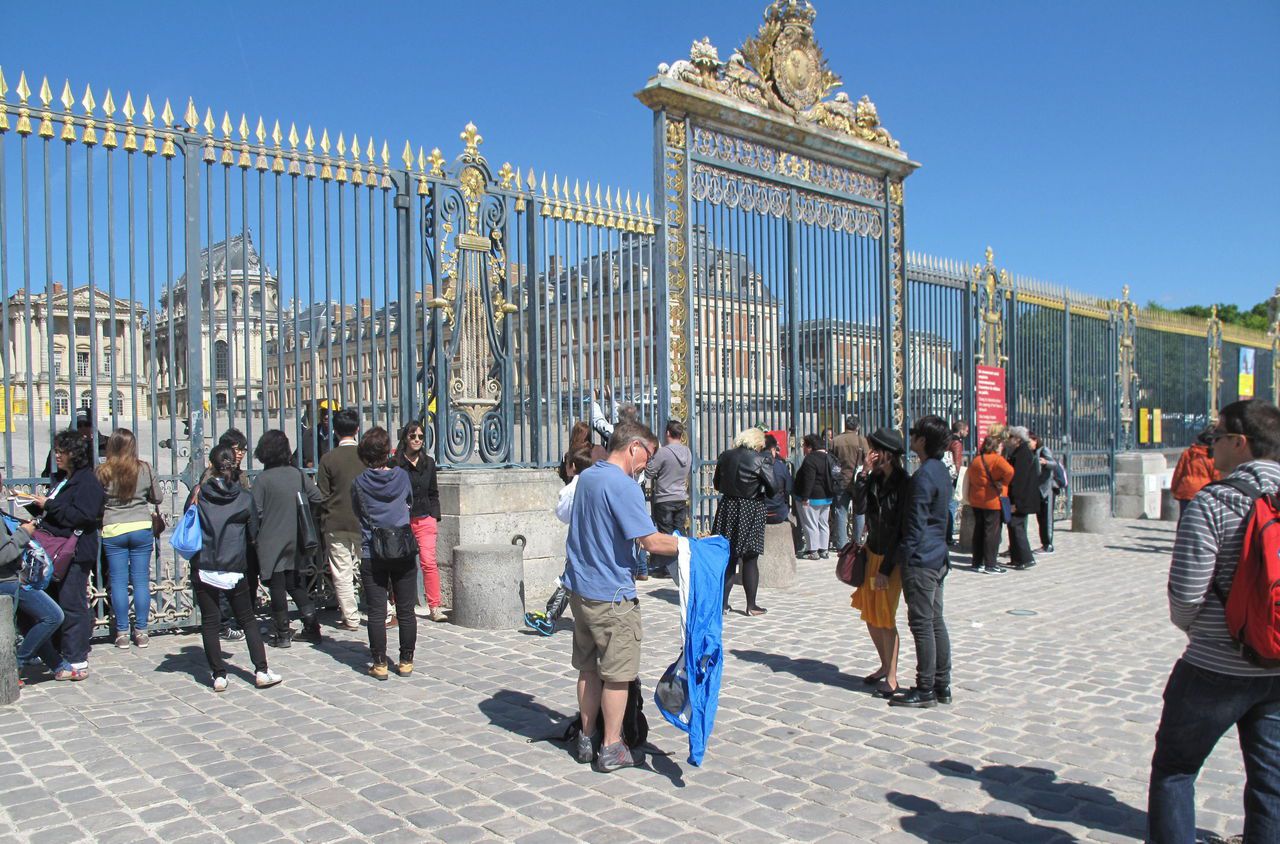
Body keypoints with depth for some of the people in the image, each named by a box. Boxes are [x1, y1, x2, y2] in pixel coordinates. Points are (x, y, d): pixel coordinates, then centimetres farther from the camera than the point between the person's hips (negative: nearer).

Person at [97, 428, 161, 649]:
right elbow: (157, 498, 7)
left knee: (118, 582, 7)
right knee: (141, 581, 6)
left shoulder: (102, 472, -6)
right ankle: (141, 632, 11)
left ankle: (122, 633, 11)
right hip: (141, 528, 0)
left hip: (113, 531, 0)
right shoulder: (145, 469, -4)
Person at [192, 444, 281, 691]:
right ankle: (261, 671, 7)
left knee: (209, 623, 8)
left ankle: (218, 675, 8)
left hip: (204, 570, 0)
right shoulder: (245, 498, -4)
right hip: (235, 569, 0)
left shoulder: (199, 495, -3)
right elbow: (253, 534, 5)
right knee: (247, 620, 10)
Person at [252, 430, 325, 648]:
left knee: (277, 586, 5)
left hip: (272, 541, -4)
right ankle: (311, 625, 10)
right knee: (297, 584, 15)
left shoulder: (263, 478, -12)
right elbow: (318, 498, 1)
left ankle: (282, 633, 10)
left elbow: (255, 511, -13)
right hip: (297, 540, 4)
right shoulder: (298, 474, -2)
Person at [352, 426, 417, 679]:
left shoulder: (359, 482, -5)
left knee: (376, 612, 4)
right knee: (406, 611, 8)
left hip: (372, 556, -1)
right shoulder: (402, 476, -2)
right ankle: (406, 661, 15)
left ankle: (380, 664, 7)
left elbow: (358, 513, 10)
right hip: (404, 552, 1)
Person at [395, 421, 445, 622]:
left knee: (429, 562, -7)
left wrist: (435, 517, 11)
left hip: (425, 519, 3)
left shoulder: (428, 462, 13)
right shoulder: (395, 463, -1)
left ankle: (434, 607, -2)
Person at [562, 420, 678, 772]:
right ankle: (611, 749, 13)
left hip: (579, 588, 8)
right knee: (617, 674, 4)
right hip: (611, 596, -8)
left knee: (588, 668, 18)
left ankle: (586, 740, 27)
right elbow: (651, 542, -23)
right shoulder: (624, 486, -18)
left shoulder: (586, 477, 9)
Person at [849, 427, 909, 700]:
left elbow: (900, 529, -17)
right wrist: (863, 474, -14)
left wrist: (886, 570, -16)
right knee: (870, 614, 13)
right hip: (872, 552, 7)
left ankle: (892, 678, 9)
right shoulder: (874, 479, 2)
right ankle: (885, 667, 28)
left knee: (886, 616, -2)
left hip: (891, 557, -7)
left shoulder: (903, 483, -18)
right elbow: (859, 509, -8)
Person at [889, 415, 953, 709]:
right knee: (936, 621, 14)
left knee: (922, 624, -3)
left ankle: (925, 690, 3)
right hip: (938, 557, 10)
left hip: (920, 560, -10)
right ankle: (942, 686, 20)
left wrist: (906, 557, -14)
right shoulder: (942, 471, 12)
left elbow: (916, 523, -18)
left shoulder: (923, 476, -18)